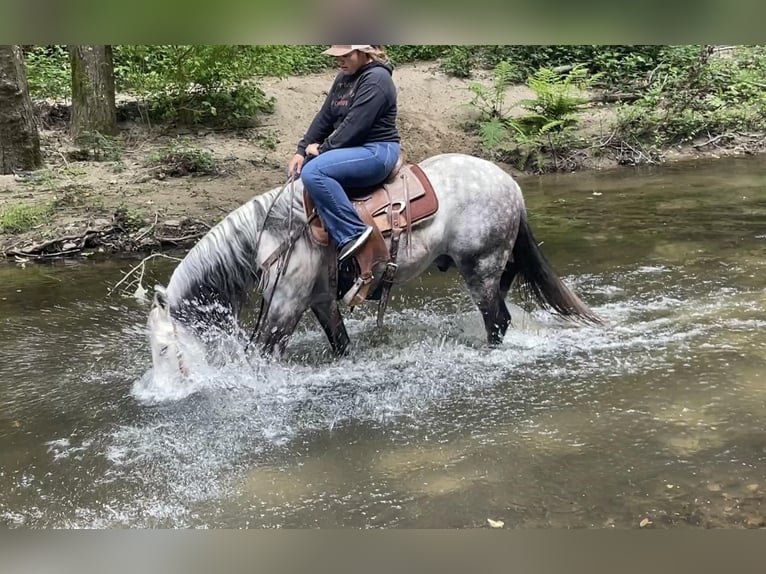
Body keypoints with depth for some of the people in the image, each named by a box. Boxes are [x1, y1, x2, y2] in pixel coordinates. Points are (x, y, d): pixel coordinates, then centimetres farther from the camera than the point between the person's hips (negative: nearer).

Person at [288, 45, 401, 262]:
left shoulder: (376, 79, -15)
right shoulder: (344, 77, 14)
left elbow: (354, 126, -21)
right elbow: (324, 117, 12)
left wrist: (322, 148, -13)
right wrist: (302, 150, 2)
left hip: (376, 151, -10)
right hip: (351, 148, 10)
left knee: (313, 172, -29)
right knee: (297, 170, 10)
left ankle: (352, 232, -28)